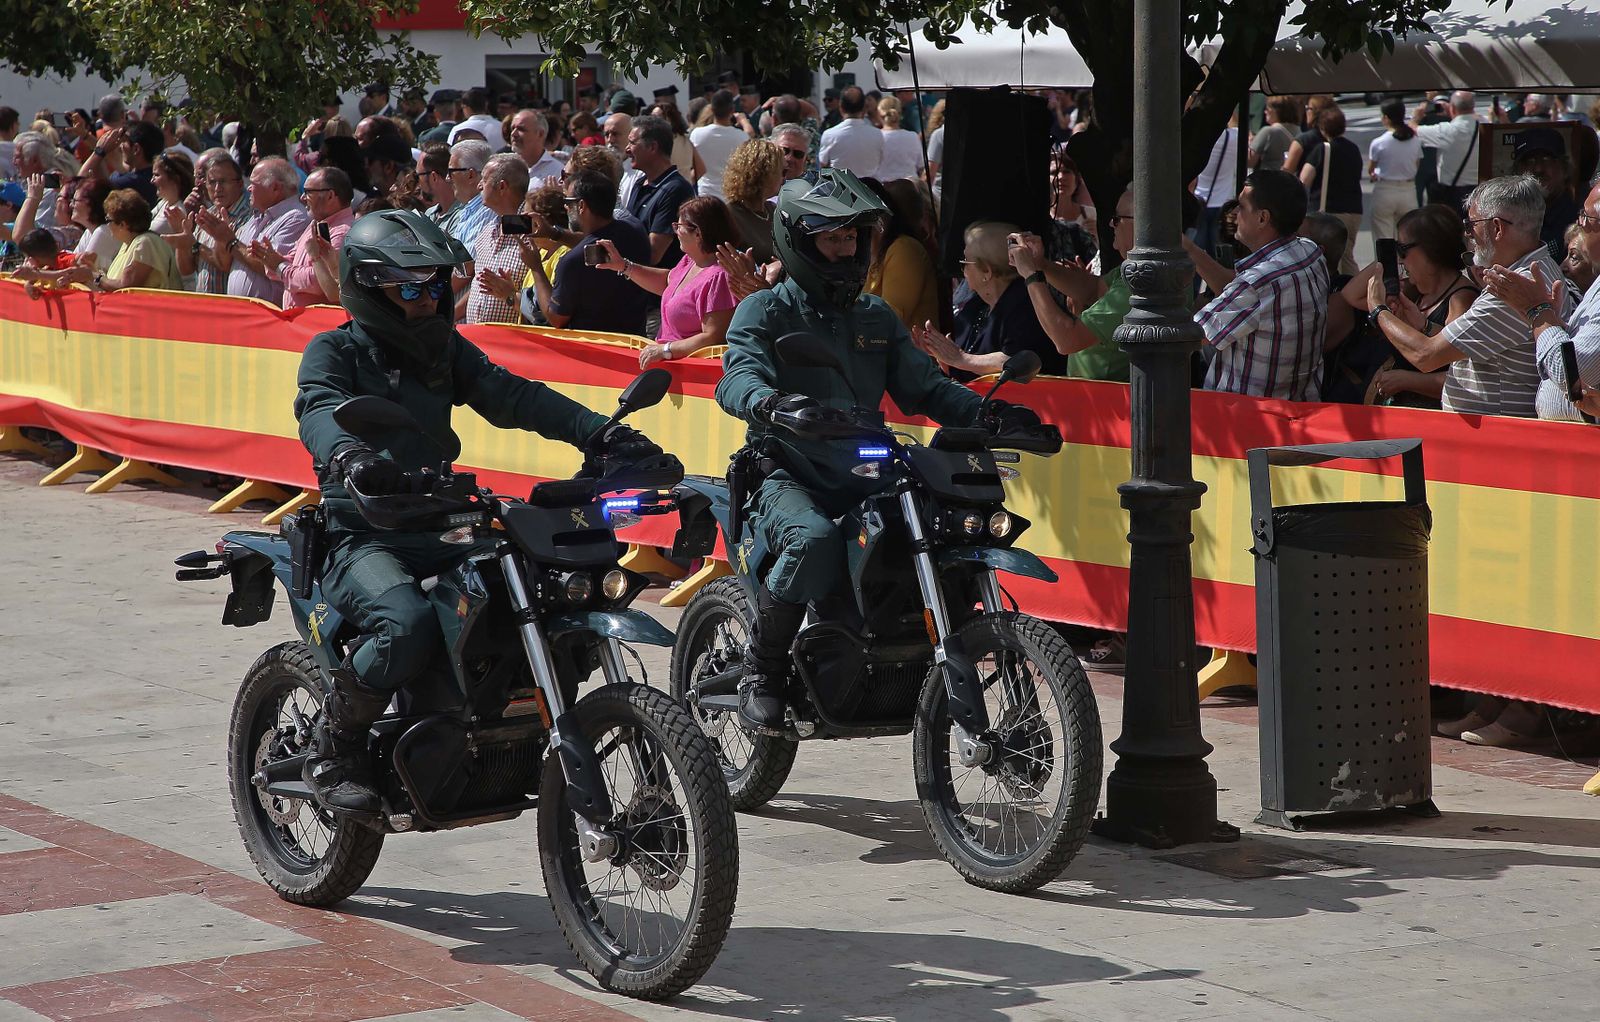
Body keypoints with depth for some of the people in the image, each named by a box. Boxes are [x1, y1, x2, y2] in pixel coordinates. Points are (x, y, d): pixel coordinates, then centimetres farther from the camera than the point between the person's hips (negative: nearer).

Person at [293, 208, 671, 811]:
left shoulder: (445, 349, 17)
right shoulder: (333, 352, -1)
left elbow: (511, 396, 5)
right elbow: (319, 410, -22)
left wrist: (604, 433, -12)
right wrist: (349, 455, -47)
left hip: (439, 528, 6)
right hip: (360, 535, -6)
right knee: (408, 624, -36)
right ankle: (332, 754, -13)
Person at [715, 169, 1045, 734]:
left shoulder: (878, 319, 21)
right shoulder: (765, 311, 3)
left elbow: (924, 387, 11)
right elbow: (738, 379, -16)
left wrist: (990, 412, -9)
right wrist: (771, 402, -41)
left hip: (864, 478, 5)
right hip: (787, 478, -5)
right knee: (816, 541, -38)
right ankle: (760, 671, -18)